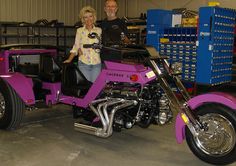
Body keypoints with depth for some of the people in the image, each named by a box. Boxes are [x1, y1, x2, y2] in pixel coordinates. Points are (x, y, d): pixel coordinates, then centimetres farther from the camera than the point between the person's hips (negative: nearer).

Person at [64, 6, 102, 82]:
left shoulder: (99, 30, 7)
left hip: (96, 63, 1)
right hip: (83, 63, -1)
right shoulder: (79, 30, 6)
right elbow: (76, 47, 7)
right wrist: (69, 59, -3)